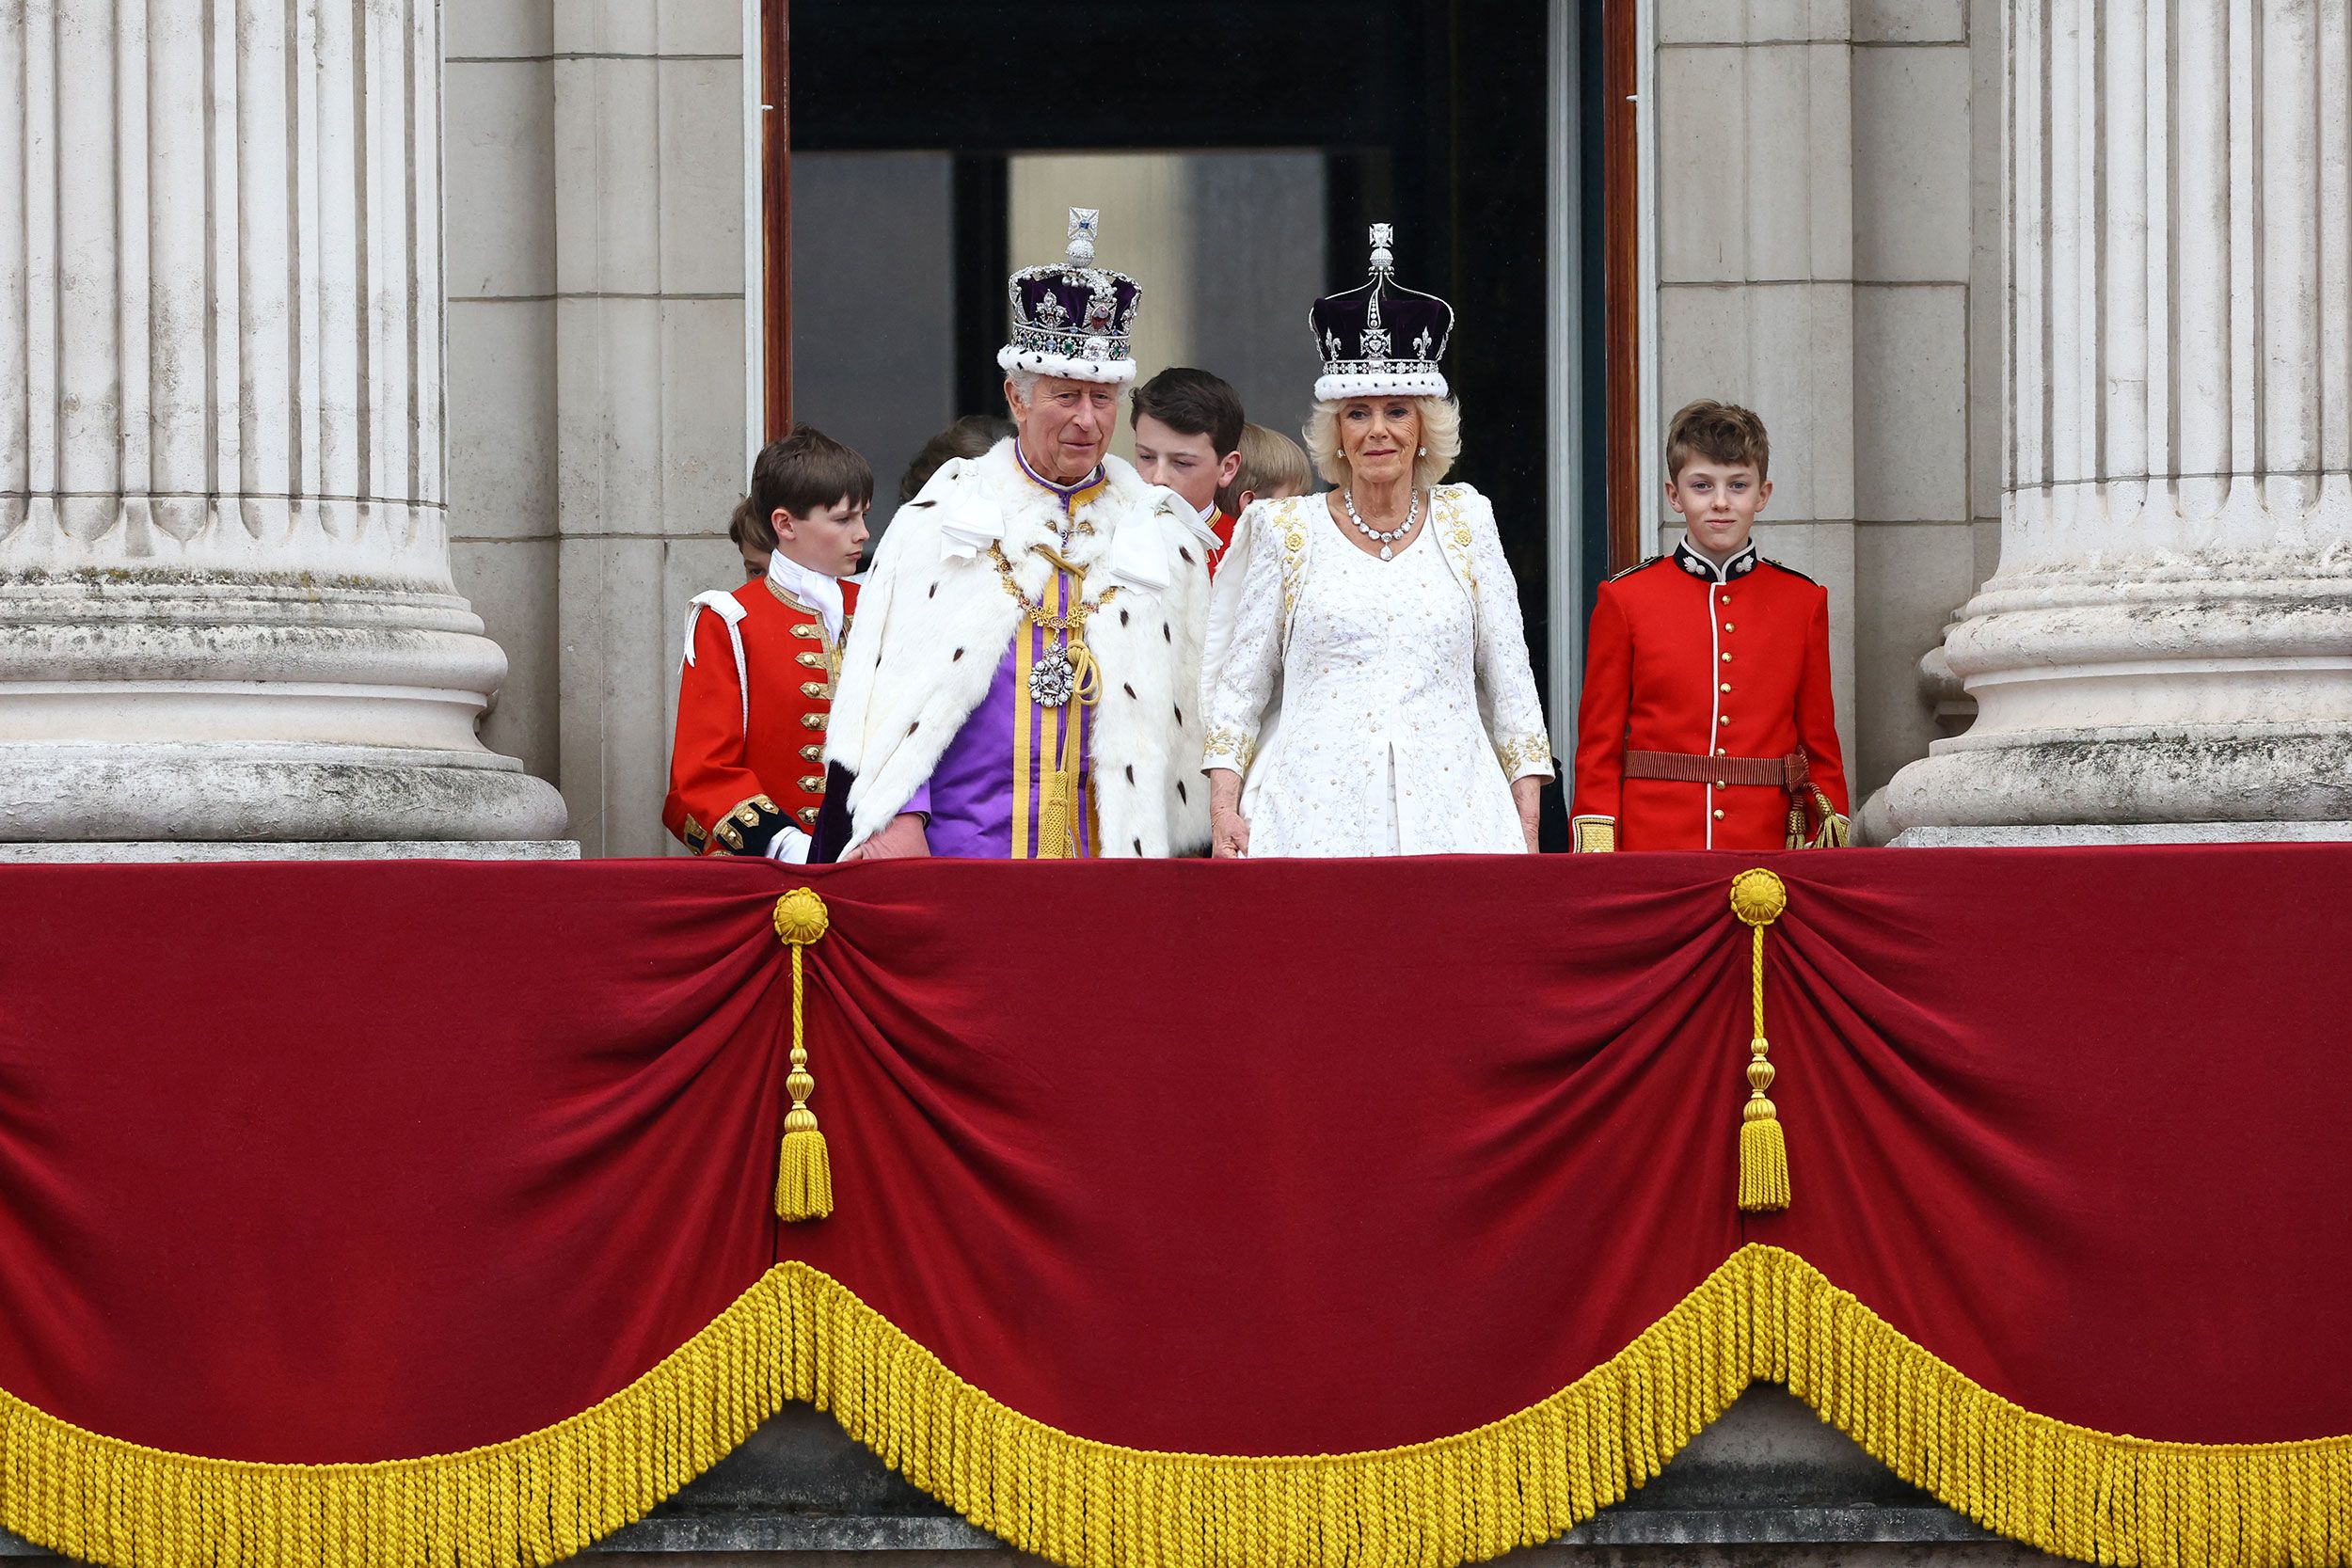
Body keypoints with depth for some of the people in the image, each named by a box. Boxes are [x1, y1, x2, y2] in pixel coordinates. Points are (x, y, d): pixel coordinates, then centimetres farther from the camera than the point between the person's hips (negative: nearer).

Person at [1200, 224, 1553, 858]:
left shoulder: (1465, 520, 11)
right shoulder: (1285, 529, 8)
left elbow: (1508, 676, 13)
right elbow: (1239, 683, 9)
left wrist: (1526, 824, 6)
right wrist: (1223, 808, -2)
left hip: (1447, 811, 1)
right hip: (1316, 816, -1)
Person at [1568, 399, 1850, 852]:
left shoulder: (1803, 601, 7)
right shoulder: (1625, 600, 2)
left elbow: (1821, 745, 10)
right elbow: (1598, 749, 3)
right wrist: (1598, 872, -4)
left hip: (1767, 850, 1)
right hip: (1652, 844, -1)